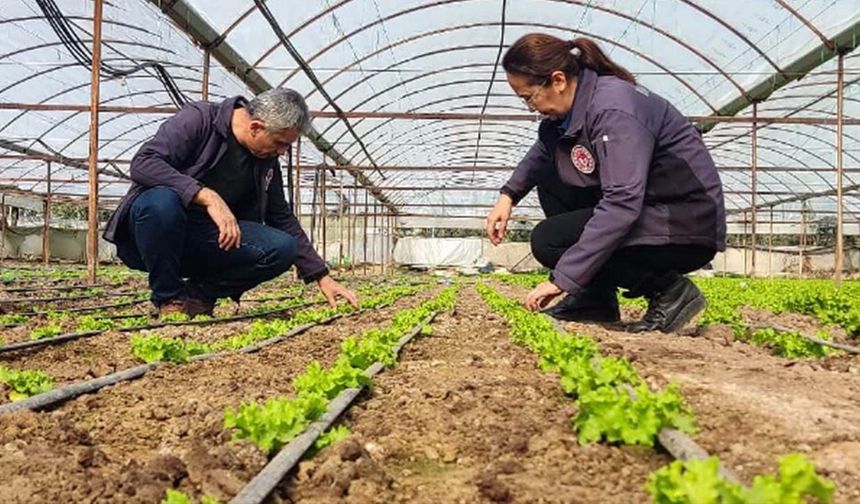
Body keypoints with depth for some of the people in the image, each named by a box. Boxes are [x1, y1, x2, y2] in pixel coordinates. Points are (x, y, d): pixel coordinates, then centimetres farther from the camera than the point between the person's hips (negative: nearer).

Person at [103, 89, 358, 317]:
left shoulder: (267, 160, 4)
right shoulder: (198, 119, -13)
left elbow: (283, 219, 11)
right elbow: (143, 163, -25)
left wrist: (322, 277, 6)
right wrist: (208, 196, -36)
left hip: (206, 240, 4)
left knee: (282, 249, -19)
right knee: (161, 201, -39)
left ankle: (199, 294, -1)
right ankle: (169, 299, -15)